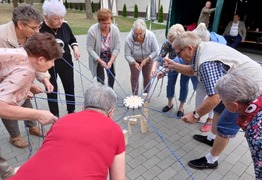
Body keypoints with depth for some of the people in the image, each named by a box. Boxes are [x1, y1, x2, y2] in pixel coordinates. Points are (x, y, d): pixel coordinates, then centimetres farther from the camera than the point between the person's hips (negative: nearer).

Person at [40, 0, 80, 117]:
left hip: (66, 63, 4)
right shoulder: (40, 29, -20)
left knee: (70, 87, 15)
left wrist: (75, 49, -7)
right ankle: (55, 115, 30)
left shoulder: (64, 25, -8)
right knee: (52, 90, 10)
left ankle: (71, 111, 36)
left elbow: (72, 39, 10)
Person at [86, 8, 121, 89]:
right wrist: (100, 61, -28)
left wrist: (110, 61, -25)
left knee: (112, 75, 15)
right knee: (100, 78, -4)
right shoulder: (92, 30, -26)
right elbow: (90, 49, -21)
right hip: (98, 58, -3)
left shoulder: (115, 29, -19)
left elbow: (117, 48, -16)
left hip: (110, 58, 3)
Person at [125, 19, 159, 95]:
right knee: (134, 77, 11)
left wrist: (146, 59, -33)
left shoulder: (151, 36, -34)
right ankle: (135, 95, 32)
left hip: (148, 59, 1)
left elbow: (155, 51, -23)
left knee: (147, 77, 14)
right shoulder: (128, 39, -34)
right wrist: (134, 62, -41)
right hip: (134, 60, -1)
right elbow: (127, 55, -25)